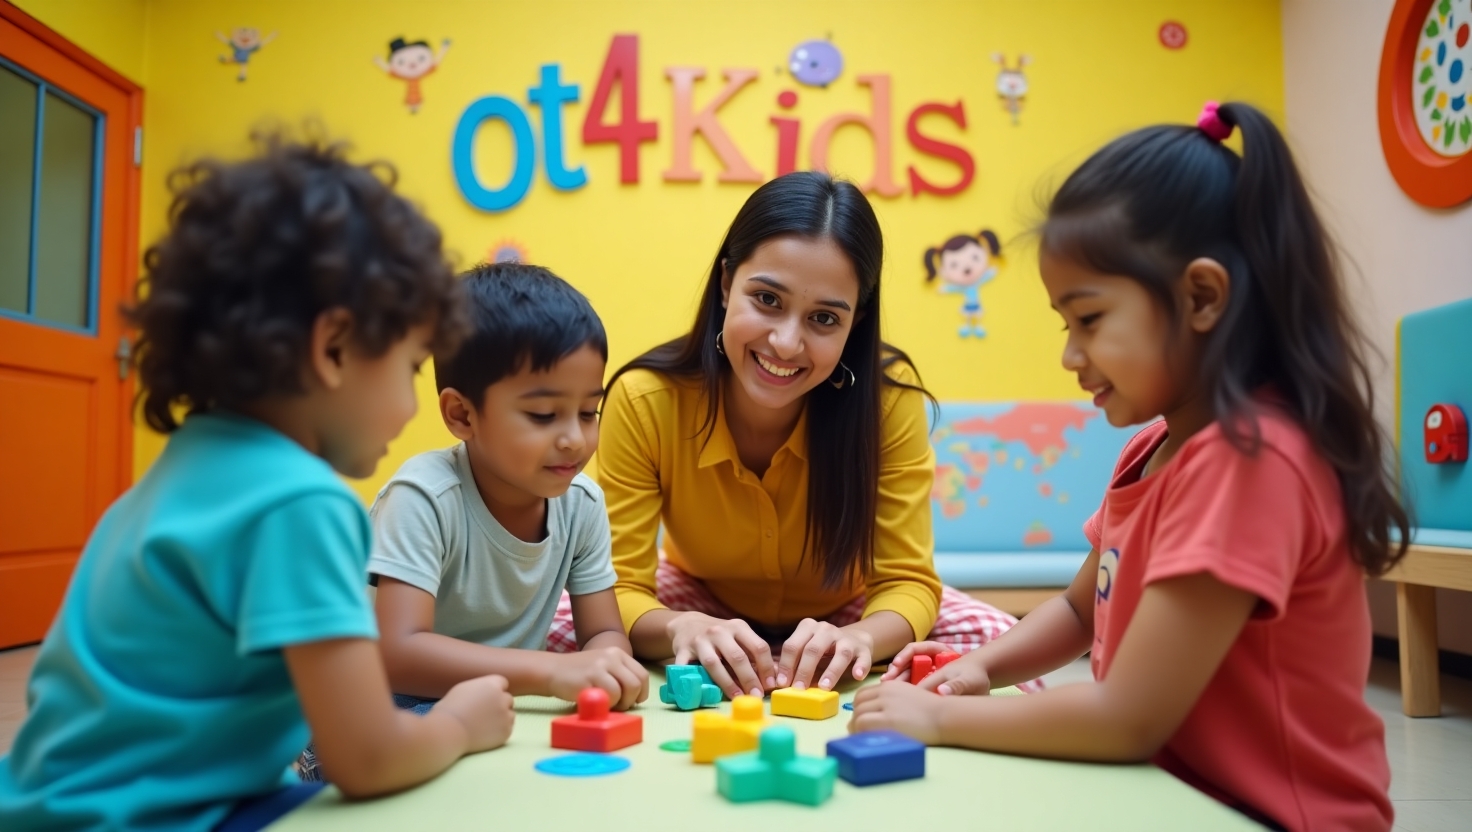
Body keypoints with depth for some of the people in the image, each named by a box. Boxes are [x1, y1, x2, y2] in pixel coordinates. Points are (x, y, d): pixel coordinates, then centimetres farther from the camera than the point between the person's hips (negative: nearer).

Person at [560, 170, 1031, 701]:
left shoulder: (889, 397, -26)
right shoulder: (643, 400, -27)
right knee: (559, 634, -27)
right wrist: (679, 628, -48)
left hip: (843, 612, 1)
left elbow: (906, 582, -22)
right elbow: (619, 591, -24)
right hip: (704, 607, 0)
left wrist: (859, 636, -45)